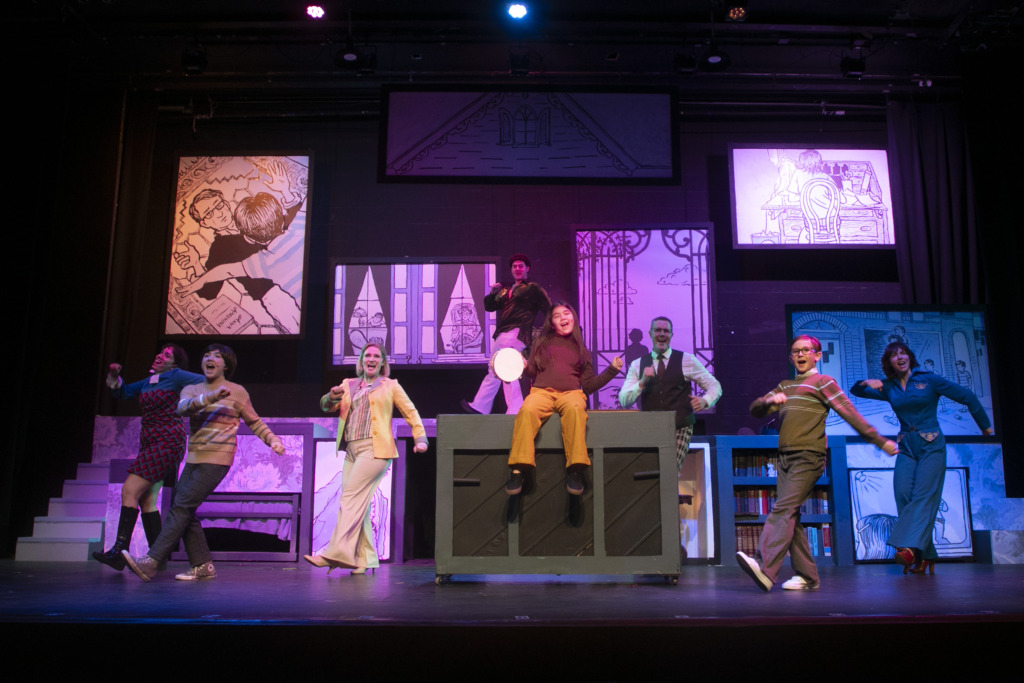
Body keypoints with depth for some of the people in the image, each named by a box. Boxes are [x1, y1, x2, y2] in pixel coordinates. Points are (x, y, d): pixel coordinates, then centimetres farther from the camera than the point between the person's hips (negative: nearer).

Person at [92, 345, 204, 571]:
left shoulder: (176, 377, -3)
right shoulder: (149, 381, 18)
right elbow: (122, 392, 28)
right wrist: (114, 376, 11)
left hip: (166, 443, -8)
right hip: (150, 444, 8)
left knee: (130, 491, -15)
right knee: (146, 500, 4)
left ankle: (119, 551, -15)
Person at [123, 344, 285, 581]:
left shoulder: (237, 392, 3)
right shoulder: (191, 390, 12)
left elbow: (254, 422, 9)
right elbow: (183, 407, -11)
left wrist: (273, 440, -7)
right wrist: (211, 397, -28)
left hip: (216, 460, -6)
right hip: (193, 460, 6)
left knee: (182, 508, -14)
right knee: (184, 511, 1)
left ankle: (151, 562, -16)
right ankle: (203, 566, 10)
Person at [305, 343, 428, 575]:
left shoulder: (390, 386, 11)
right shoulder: (348, 385, 21)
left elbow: (410, 412, 11)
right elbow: (326, 406, 13)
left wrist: (420, 438, 0)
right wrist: (332, 397, -10)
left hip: (375, 449, -5)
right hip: (352, 450, 5)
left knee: (351, 498, -15)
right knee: (358, 504, 2)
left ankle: (336, 553, -17)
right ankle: (365, 559, 7)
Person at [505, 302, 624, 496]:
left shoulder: (581, 350, 25)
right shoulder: (542, 342, 24)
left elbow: (589, 385, 21)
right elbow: (532, 372, 17)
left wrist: (611, 370, 13)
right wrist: (524, 366, -4)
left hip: (571, 392, 0)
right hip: (542, 391, 0)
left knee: (575, 409, -39)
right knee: (527, 410, -37)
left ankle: (575, 469, -39)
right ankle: (518, 470, -38)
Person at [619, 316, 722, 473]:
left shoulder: (687, 360, 8)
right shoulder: (637, 365, 10)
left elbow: (714, 386, 12)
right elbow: (624, 401, 4)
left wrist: (705, 401, -9)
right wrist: (642, 382, -12)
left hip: (680, 428, -1)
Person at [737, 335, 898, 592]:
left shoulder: (823, 381, 6)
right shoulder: (785, 386, 24)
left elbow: (850, 413, 0)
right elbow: (755, 410, 17)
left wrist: (880, 441, -4)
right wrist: (768, 400, -5)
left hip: (808, 457, -7)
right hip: (785, 458, 7)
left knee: (783, 510, -19)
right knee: (791, 517, 3)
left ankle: (765, 568, -30)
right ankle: (807, 576, 7)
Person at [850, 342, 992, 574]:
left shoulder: (929, 379, 1)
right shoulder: (889, 388, 12)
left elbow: (967, 396, 5)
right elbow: (855, 391, 17)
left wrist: (985, 425, 10)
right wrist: (867, 383, -6)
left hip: (931, 445, -4)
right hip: (906, 448, 4)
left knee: (924, 495, -16)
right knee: (903, 496, -10)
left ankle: (911, 548, -32)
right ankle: (924, 557, -5)